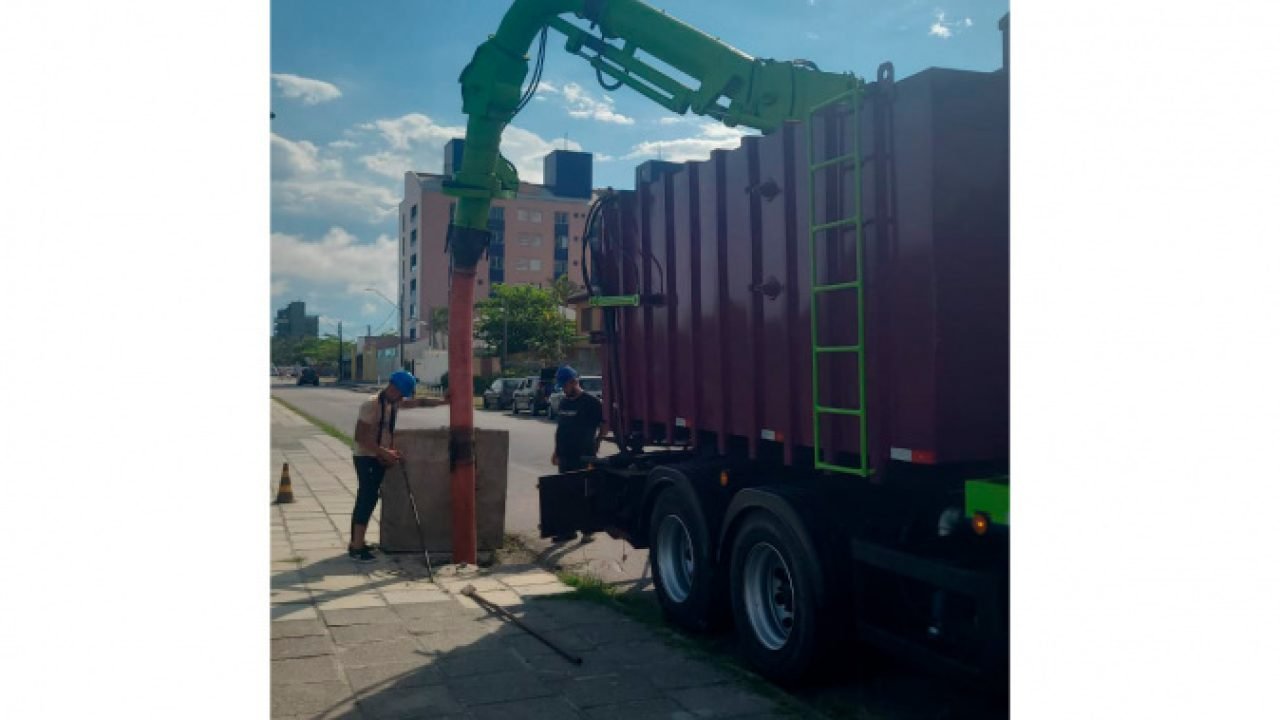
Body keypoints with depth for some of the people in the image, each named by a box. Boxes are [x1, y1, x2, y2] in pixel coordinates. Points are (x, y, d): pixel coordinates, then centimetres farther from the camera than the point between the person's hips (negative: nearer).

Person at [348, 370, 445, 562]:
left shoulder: (395, 403, 5)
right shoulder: (371, 404, -20)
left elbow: (420, 402, 15)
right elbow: (360, 436, -24)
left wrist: (446, 401, 7)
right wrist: (384, 452, -27)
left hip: (380, 458, 9)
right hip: (366, 457, -9)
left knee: (368, 499, 11)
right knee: (367, 498, -11)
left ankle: (356, 543, 20)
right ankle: (357, 548, -8)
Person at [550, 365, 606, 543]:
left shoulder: (590, 402, -9)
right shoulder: (564, 402, 13)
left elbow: (604, 424, -8)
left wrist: (597, 443, -7)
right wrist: (557, 450, 17)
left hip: (584, 457, -7)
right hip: (566, 456, 7)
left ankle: (588, 530, 6)